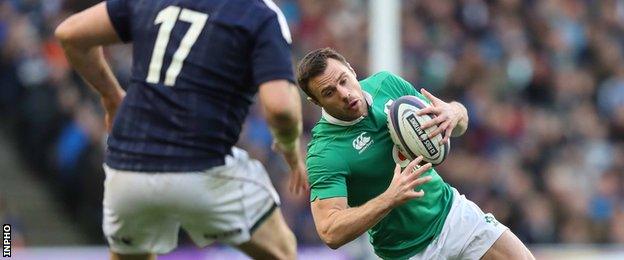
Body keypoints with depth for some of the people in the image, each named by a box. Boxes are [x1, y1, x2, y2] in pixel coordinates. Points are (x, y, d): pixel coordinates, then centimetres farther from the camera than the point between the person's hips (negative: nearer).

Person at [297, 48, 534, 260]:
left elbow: (461, 120, 4)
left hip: (451, 209, 5)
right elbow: (330, 233, -32)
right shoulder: (324, 153, -24)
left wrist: (454, 114, -22)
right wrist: (390, 198, -42)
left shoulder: (385, 83, -7)